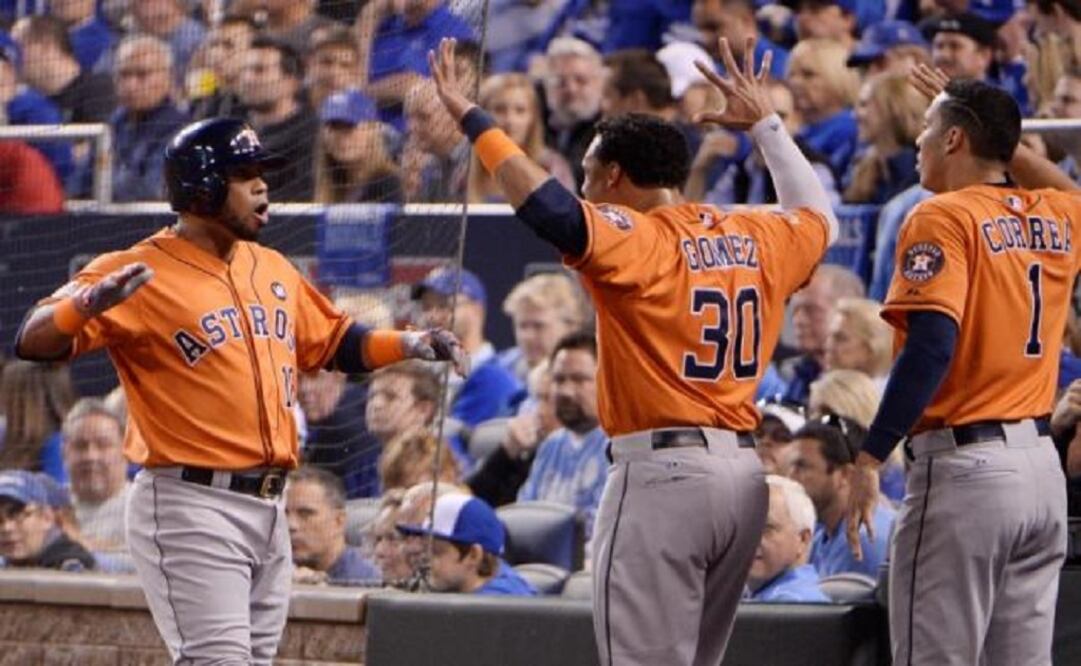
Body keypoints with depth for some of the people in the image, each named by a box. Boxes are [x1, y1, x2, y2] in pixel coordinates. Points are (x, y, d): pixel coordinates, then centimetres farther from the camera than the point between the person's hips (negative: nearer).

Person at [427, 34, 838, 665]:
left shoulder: (636, 239, -9)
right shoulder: (756, 237, 12)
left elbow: (555, 212, -28)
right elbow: (819, 217, 34)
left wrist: (472, 117, -22)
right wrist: (767, 126, 41)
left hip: (662, 471, -8)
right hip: (743, 473, 8)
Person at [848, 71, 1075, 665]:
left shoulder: (943, 219, -9)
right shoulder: (1056, 220, 12)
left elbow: (931, 346, -20)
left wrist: (870, 458, -20)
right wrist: (997, 129, 37)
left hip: (964, 462, -7)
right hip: (1041, 464, 8)